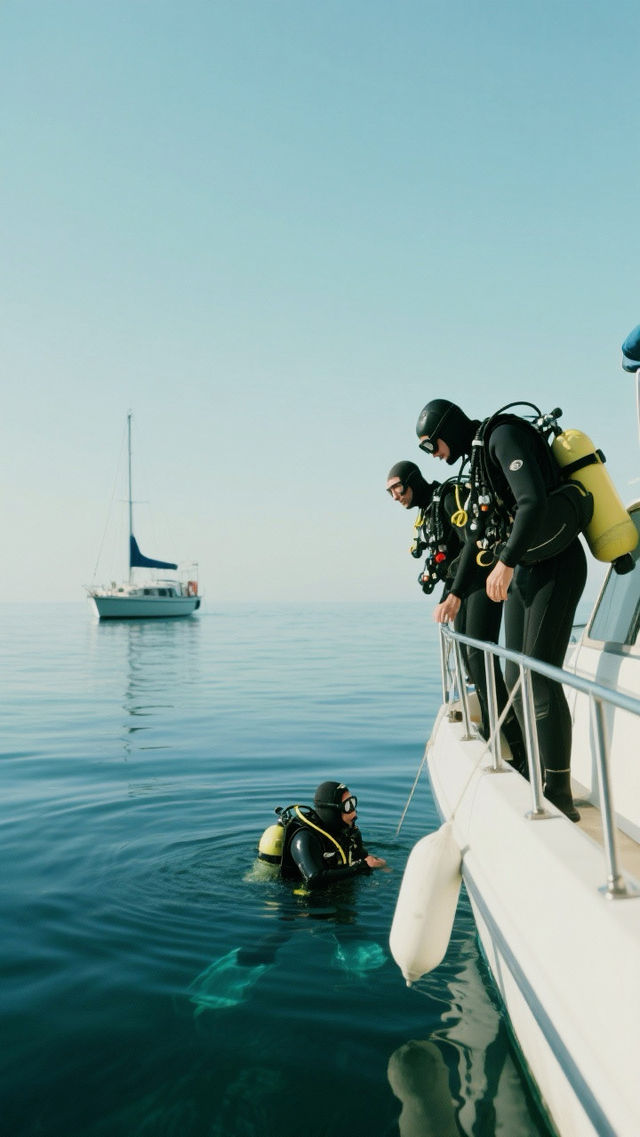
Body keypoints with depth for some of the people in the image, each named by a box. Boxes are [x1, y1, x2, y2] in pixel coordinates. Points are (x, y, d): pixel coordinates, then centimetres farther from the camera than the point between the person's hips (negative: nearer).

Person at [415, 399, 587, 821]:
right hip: (523, 572, 10)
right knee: (516, 676, 9)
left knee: (540, 676, -13)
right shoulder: (480, 461, 19)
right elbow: (476, 537, 26)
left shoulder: (504, 435, -9)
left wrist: (506, 562, -29)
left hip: (554, 565, -10)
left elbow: (534, 502, -24)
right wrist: (456, 593, 30)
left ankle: (560, 796, -8)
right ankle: (540, 776, 18)